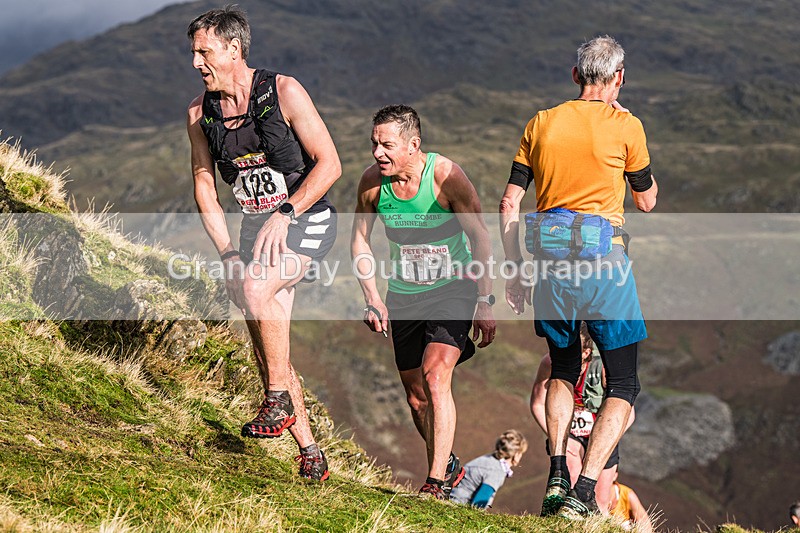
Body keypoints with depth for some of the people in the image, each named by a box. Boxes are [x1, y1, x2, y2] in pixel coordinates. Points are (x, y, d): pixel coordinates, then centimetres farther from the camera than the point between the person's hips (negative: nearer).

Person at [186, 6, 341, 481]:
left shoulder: (284, 92, -14)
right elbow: (204, 186, 6)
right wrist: (228, 253, -5)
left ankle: (280, 400, -17)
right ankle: (311, 454, 12)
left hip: (307, 219, -5)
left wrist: (285, 214, -23)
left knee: (255, 286, -33)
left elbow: (329, 163, -14)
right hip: (256, 228, 6)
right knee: (267, 349, 0)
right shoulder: (200, 114, 0)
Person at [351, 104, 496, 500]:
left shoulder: (446, 176, -20)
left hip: (453, 289, -4)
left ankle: (437, 481, -18)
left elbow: (480, 237, -11)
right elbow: (360, 239, 6)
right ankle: (449, 466, 35)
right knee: (416, 397, 10)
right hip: (404, 296, 5)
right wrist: (373, 299, -2)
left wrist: (485, 303, -12)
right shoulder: (372, 182, -9)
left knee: (435, 378, -23)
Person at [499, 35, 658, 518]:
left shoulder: (541, 124, 8)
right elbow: (647, 201, 12)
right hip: (603, 261, -4)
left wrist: (515, 271, 15)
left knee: (563, 371, 25)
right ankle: (584, 491, -7)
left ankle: (557, 473, 9)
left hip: (549, 262, 4)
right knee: (623, 386, 7)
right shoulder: (625, 127, -1)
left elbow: (510, 204, 7)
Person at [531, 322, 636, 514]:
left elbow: (627, 414, -19)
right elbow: (538, 405, -6)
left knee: (600, 505, 4)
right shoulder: (550, 363, -21)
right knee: (572, 463, -33)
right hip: (567, 434, 0)